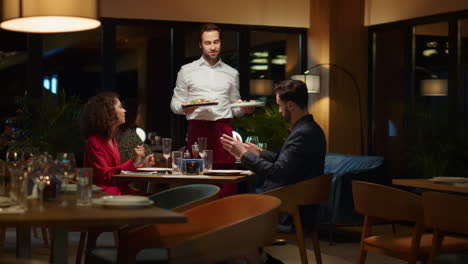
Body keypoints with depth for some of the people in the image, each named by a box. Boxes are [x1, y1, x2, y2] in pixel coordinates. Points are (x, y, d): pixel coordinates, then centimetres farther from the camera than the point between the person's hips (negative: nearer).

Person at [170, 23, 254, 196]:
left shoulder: (231, 73, 18)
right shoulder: (187, 71, 12)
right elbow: (174, 104, 11)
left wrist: (245, 109, -2)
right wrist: (184, 108, -11)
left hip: (223, 130, 2)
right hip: (197, 129, -1)